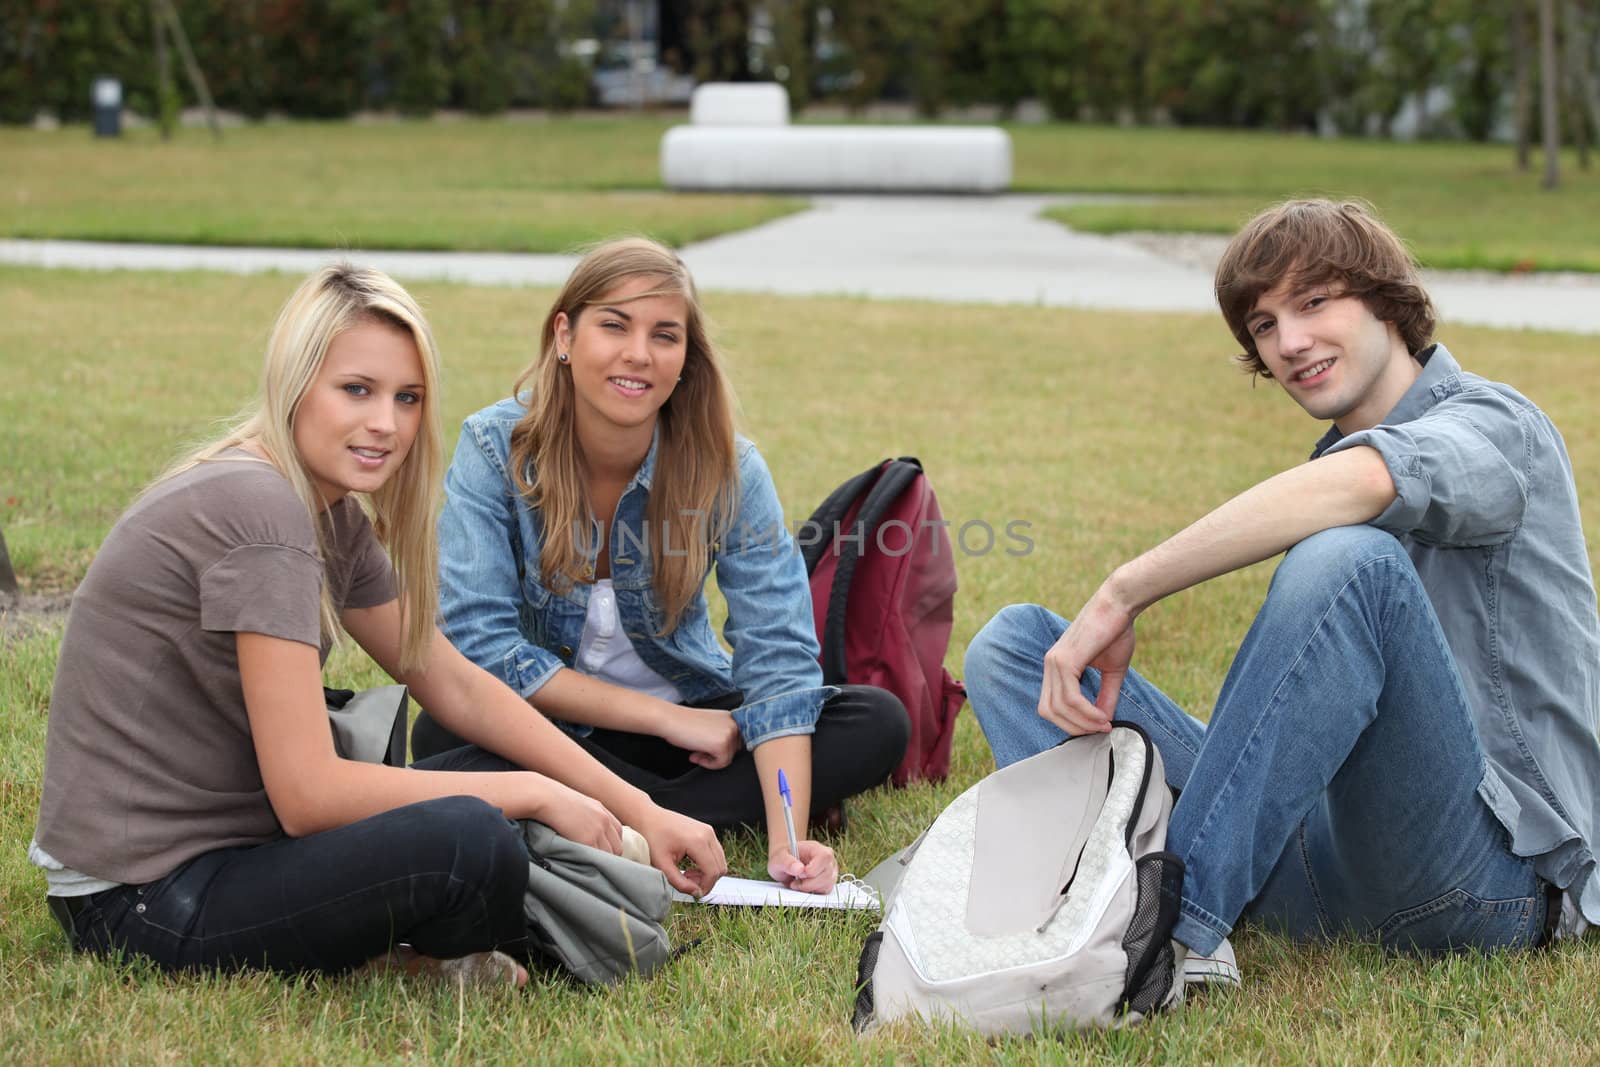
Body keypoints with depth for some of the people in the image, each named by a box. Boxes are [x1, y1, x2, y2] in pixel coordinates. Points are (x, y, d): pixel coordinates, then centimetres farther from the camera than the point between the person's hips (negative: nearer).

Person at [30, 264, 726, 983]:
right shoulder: (259, 507, -21)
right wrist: (535, 794, -15)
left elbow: (455, 685, 13)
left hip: (230, 835, 10)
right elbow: (307, 795, -23)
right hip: (143, 902, -10)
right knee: (468, 840, -29)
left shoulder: (334, 514, 8)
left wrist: (636, 809, 7)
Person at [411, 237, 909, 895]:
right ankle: (682, 815, -21)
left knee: (878, 724, -18)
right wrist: (667, 717, -22)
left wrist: (787, 843, -33)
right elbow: (480, 643, -21)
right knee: (442, 735, -34)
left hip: (689, 717, 2)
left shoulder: (726, 469, -13)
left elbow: (777, 655, -19)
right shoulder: (494, 448, -17)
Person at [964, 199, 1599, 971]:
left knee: (1351, 558, -34)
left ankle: (1180, 920, -33)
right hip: (1326, 868, 8)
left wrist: (1122, 593, -26)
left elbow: (1356, 485, -27)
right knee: (1010, 641, 2)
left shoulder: (1493, 423, -1)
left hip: (1487, 872, -8)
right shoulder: (1328, 464, 24)